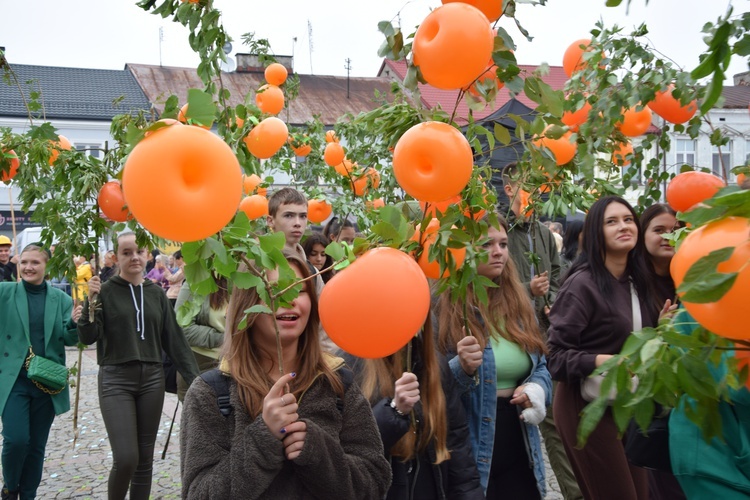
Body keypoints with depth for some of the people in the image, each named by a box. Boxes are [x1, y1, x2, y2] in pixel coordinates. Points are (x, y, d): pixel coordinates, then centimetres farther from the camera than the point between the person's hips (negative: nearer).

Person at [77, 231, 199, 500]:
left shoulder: (156, 293, 8)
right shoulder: (105, 291, -3)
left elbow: (174, 339, 8)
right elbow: (87, 337, -10)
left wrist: (195, 378, 2)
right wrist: (91, 301, -22)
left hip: (152, 379, 4)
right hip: (116, 380, -4)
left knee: (145, 459, 7)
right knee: (126, 459, -11)